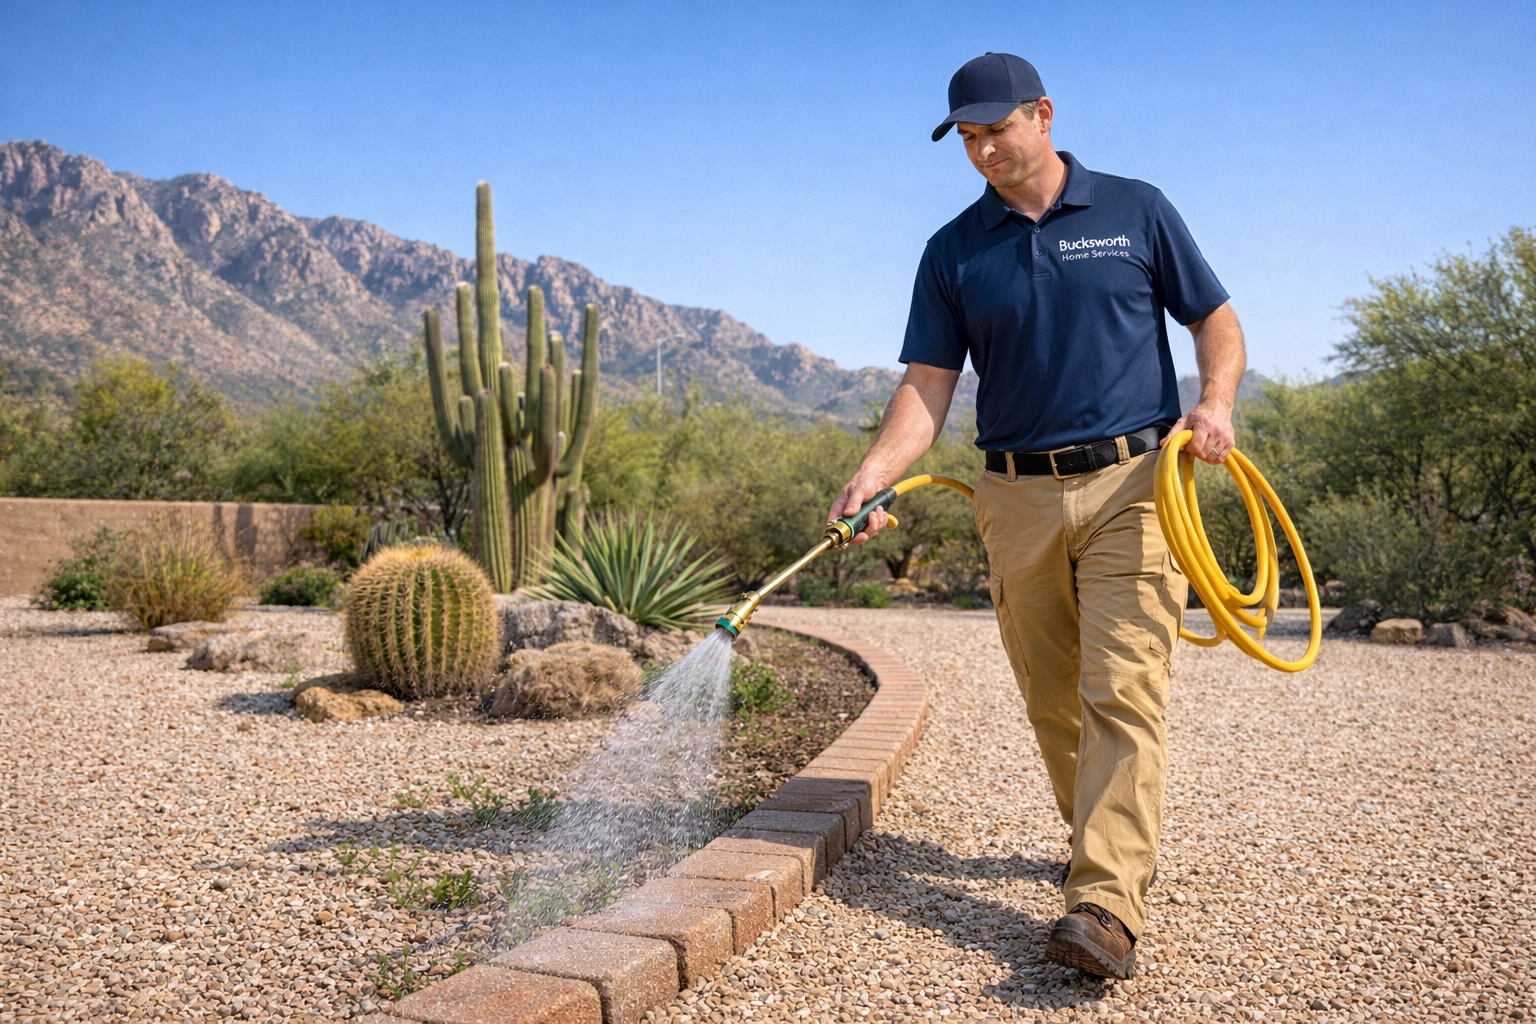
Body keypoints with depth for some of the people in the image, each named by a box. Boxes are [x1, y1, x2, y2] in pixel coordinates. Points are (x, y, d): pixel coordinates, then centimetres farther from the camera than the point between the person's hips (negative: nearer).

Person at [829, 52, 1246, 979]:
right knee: (1052, 701, 10)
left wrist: (1216, 402, -10)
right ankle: (1107, 840, 31)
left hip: (1132, 485, -2)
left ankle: (1108, 905, -13)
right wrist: (875, 475, -16)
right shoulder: (954, 252, 8)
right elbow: (927, 387, 1)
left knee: (1122, 691, -12)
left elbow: (1218, 321, 10)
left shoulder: (1136, 211, 6)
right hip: (1017, 499, 3)